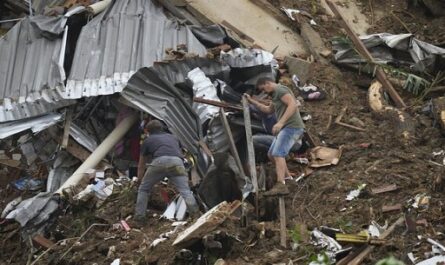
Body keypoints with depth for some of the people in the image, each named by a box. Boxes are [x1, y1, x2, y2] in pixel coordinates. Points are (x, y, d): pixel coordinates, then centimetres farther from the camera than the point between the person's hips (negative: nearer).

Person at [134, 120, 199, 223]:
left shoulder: (148, 140, 29)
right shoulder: (173, 137, 36)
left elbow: (141, 165, 35)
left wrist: (139, 179, 52)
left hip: (159, 162, -1)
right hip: (177, 162, 2)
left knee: (143, 189, 18)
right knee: (185, 191, -5)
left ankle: (139, 216, 15)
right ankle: (195, 213, -25)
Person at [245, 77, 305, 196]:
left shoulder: (280, 89, -8)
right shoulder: (276, 94, 25)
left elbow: (293, 105, -24)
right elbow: (269, 110, 40)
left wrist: (280, 122, -32)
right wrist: (252, 101, 35)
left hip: (291, 127, -11)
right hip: (286, 128, 11)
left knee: (278, 153, -24)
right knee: (271, 154, 17)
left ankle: (281, 185, -37)